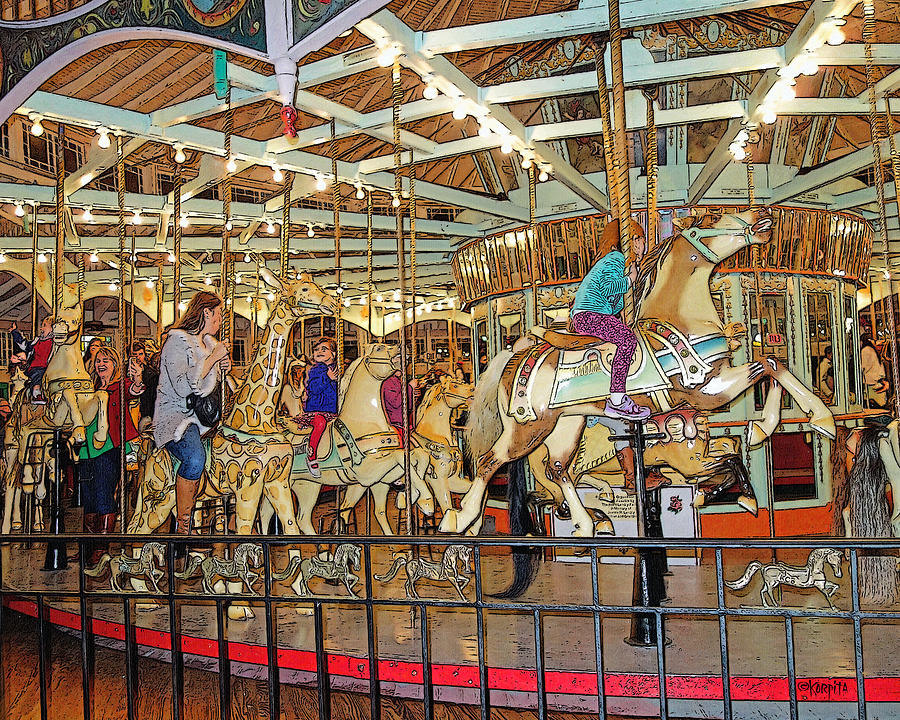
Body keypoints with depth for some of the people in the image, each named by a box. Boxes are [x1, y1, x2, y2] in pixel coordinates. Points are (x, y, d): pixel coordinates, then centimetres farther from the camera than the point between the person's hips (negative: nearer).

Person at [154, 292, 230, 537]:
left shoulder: (211, 343, 19)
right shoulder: (177, 341, -6)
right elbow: (182, 388, -19)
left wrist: (223, 369, 9)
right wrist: (211, 360, -13)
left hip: (204, 416, 8)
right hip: (176, 416, -8)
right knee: (195, 458, -35)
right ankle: (182, 526, -22)